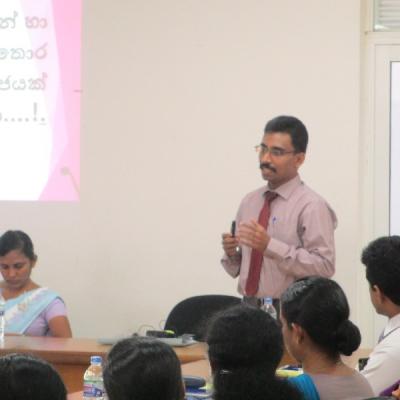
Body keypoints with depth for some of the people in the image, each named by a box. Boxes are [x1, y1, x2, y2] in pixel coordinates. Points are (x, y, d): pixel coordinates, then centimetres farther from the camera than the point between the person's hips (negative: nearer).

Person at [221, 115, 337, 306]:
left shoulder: (311, 206, -7)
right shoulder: (249, 201, 11)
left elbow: (324, 267, -17)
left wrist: (270, 245, -21)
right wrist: (231, 254, -5)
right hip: (249, 307, 5)